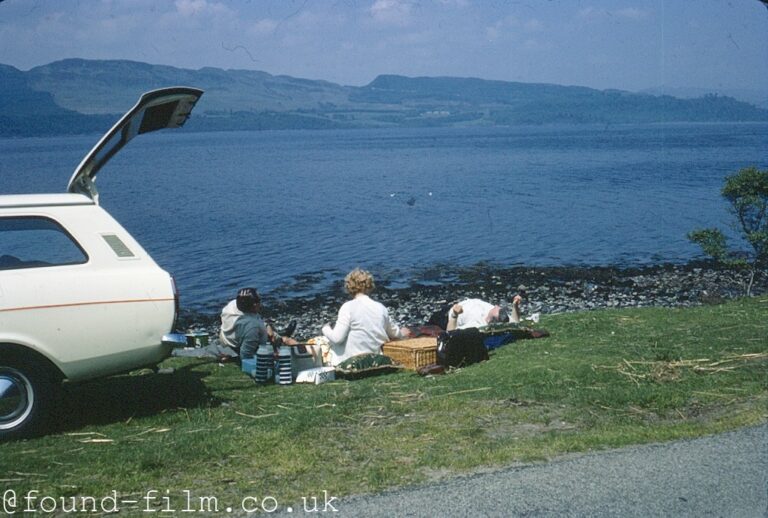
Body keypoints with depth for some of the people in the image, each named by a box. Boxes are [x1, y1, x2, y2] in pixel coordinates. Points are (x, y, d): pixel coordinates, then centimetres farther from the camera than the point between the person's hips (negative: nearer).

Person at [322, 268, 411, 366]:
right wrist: (401, 334, 42)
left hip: (353, 360, -5)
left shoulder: (348, 307, -11)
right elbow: (394, 332, 18)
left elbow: (337, 338, -14)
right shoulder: (380, 307, 4)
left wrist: (326, 329, 8)